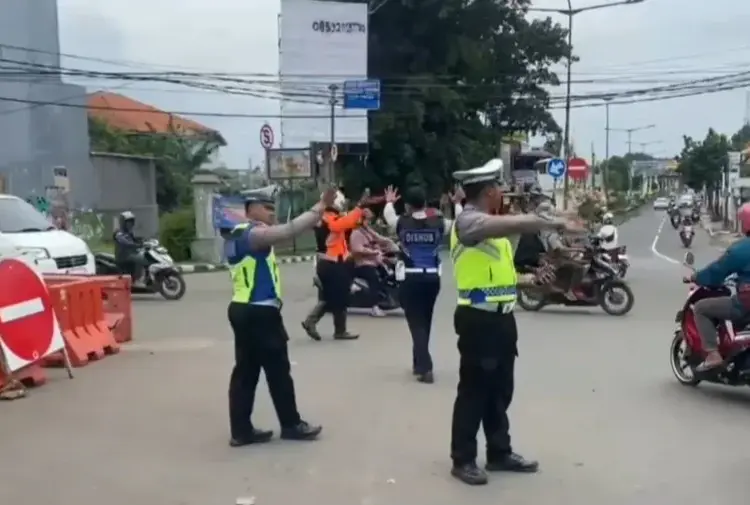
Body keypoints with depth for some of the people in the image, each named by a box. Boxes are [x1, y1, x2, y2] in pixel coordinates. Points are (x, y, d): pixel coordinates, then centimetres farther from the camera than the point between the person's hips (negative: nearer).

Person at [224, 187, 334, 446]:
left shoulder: (237, 234, 17)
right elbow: (289, 230, -27)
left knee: (246, 370, 11)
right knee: (278, 370, 3)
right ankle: (291, 425, 15)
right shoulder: (253, 233, -15)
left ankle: (241, 430, 14)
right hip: (260, 312, -10)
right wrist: (319, 208, -25)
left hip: (243, 309, 10)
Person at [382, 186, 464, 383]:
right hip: (432, 278, 3)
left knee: (416, 322, 1)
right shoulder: (439, 223, -4)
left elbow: (387, 215, 17)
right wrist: (457, 203, 29)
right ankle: (419, 363, 32)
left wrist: (389, 202, 37)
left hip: (410, 278, -3)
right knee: (425, 321, 19)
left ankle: (425, 367, -10)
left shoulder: (402, 223, -6)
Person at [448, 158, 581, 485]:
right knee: (473, 391, -1)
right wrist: (556, 223, -24)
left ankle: (499, 453, 29)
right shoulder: (468, 220, -15)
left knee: (500, 390, 16)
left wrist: (524, 280, 13)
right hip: (479, 319, -10)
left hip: (500, 317, 10)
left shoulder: (491, 223, 18)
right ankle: (463, 460, 11)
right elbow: (517, 224, -31)